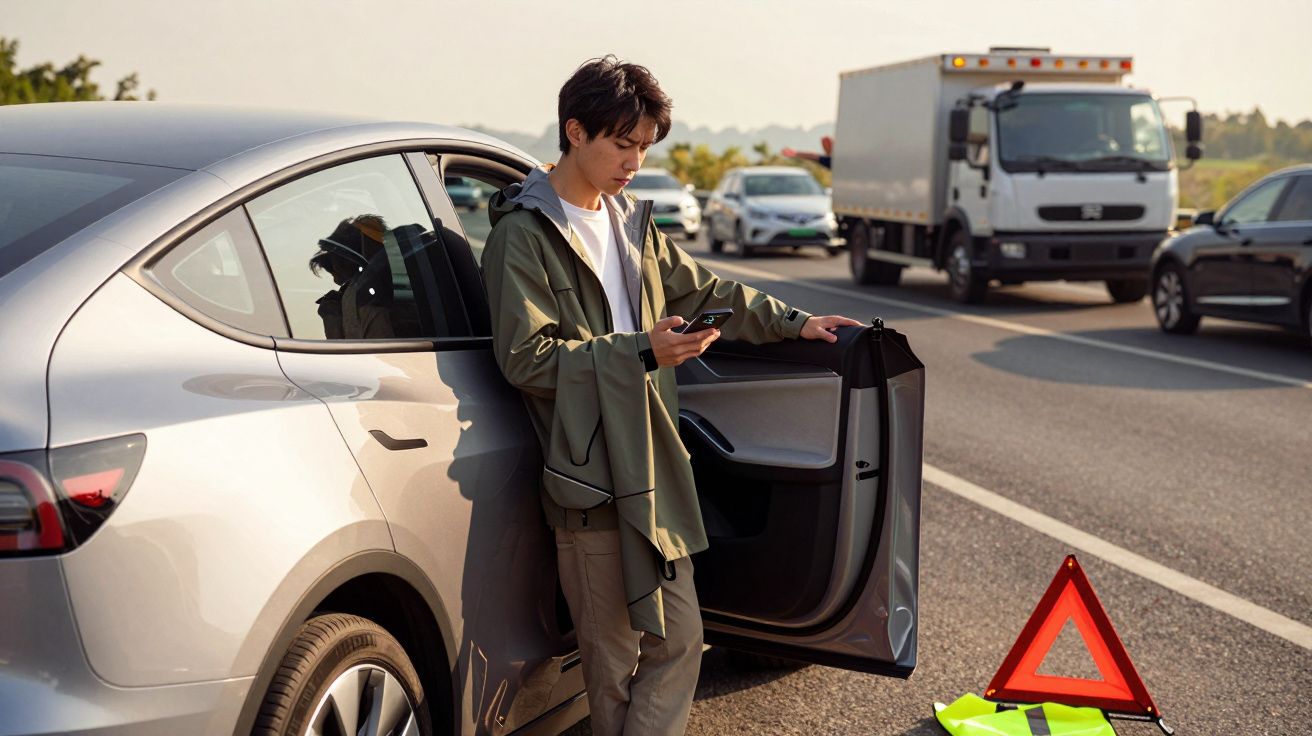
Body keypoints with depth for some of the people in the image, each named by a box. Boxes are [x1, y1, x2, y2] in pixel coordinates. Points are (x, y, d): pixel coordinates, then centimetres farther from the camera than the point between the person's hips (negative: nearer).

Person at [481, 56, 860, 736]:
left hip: (652, 463, 8)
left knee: (679, 640, 8)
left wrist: (794, 323, 17)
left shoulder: (629, 220, 17)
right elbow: (526, 358, -14)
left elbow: (703, 291, 25)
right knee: (614, 656, 2)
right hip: (590, 476, -7)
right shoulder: (524, 233, -7)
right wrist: (639, 352, -20)